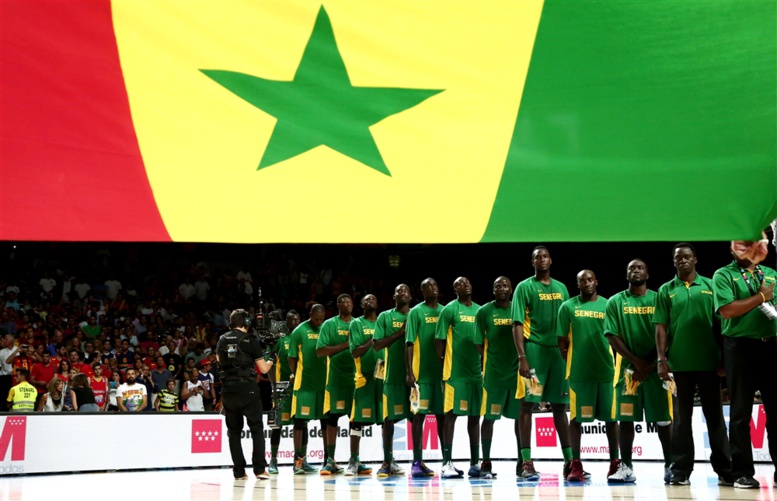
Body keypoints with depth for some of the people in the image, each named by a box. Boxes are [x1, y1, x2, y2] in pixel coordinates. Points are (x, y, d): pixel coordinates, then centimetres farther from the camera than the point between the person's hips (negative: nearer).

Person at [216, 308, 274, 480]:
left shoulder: (223, 339, 7)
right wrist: (271, 360, 21)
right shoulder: (251, 340, -4)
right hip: (248, 389, -4)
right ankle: (260, 469, -4)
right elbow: (263, 369, 0)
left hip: (228, 390, 4)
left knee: (234, 431, 11)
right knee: (257, 429, 4)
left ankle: (239, 471, 8)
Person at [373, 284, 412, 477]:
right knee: (390, 418, 0)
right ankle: (387, 462, 7)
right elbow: (376, 345, -3)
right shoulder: (385, 317, 6)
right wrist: (400, 333, -11)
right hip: (393, 374, -2)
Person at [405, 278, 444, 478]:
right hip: (422, 372, -4)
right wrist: (409, 372, -12)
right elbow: (409, 343, -5)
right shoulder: (416, 312, -1)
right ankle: (417, 462, -2)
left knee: (442, 415, 8)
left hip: (442, 371, 4)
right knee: (419, 415, -4)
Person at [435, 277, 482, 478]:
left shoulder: (480, 310, 13)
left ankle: (475, 463, 15)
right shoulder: (450, 309, -3)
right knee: (451, 414, -5)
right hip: (455, 371, -6)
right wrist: (441, 366, -7)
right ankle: (447, 464, -3)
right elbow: (439, 340, -4)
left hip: (477, 371, 6)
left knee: (475, 415, 9)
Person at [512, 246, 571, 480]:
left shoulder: (561, 288, 15)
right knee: (528, 404, -6)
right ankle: (526, 462, -7)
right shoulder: (524, 287, 0)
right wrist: (522, 357, -16)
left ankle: (569, 460, 13)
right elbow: (517, 324, -6)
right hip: (534, 349, -5)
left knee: (560, 406, 8)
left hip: (558, 351, 5)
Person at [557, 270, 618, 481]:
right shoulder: (568, 307, 4)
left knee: (610, 417, 5)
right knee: (576, 417, 1)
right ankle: (576, 465, 5)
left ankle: (615, 462, 13)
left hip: (607, 370, 1)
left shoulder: (608, 305, 7)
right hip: (579, 371, -1)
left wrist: (621, 366, 5)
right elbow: (562, 341, 5)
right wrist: (564, 368, 1)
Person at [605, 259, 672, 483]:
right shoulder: (615, 302, 5)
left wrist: (650, 363, -9)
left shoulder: (657, 300, 5)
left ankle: (670, 466, 7)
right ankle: (626, 467, 5)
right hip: (628, 367, 0)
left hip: (656, 367, 0)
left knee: (663, 419, 1)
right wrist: (637, 362, -10)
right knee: (625, 418, 0)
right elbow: (613, 337, -1)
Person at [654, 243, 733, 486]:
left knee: (715, 416, 5)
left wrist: (723, 357, 1)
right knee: (682, 417, 5)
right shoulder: (666, 291, 7)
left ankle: (724, 469, 10)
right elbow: (661, 327, 3)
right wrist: (661, 359, -5)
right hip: (679, 363, 0)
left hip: (708, 361, 0)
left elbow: (720, 321, 6)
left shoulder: (710, 286, 6)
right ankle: (681, 470, 8)